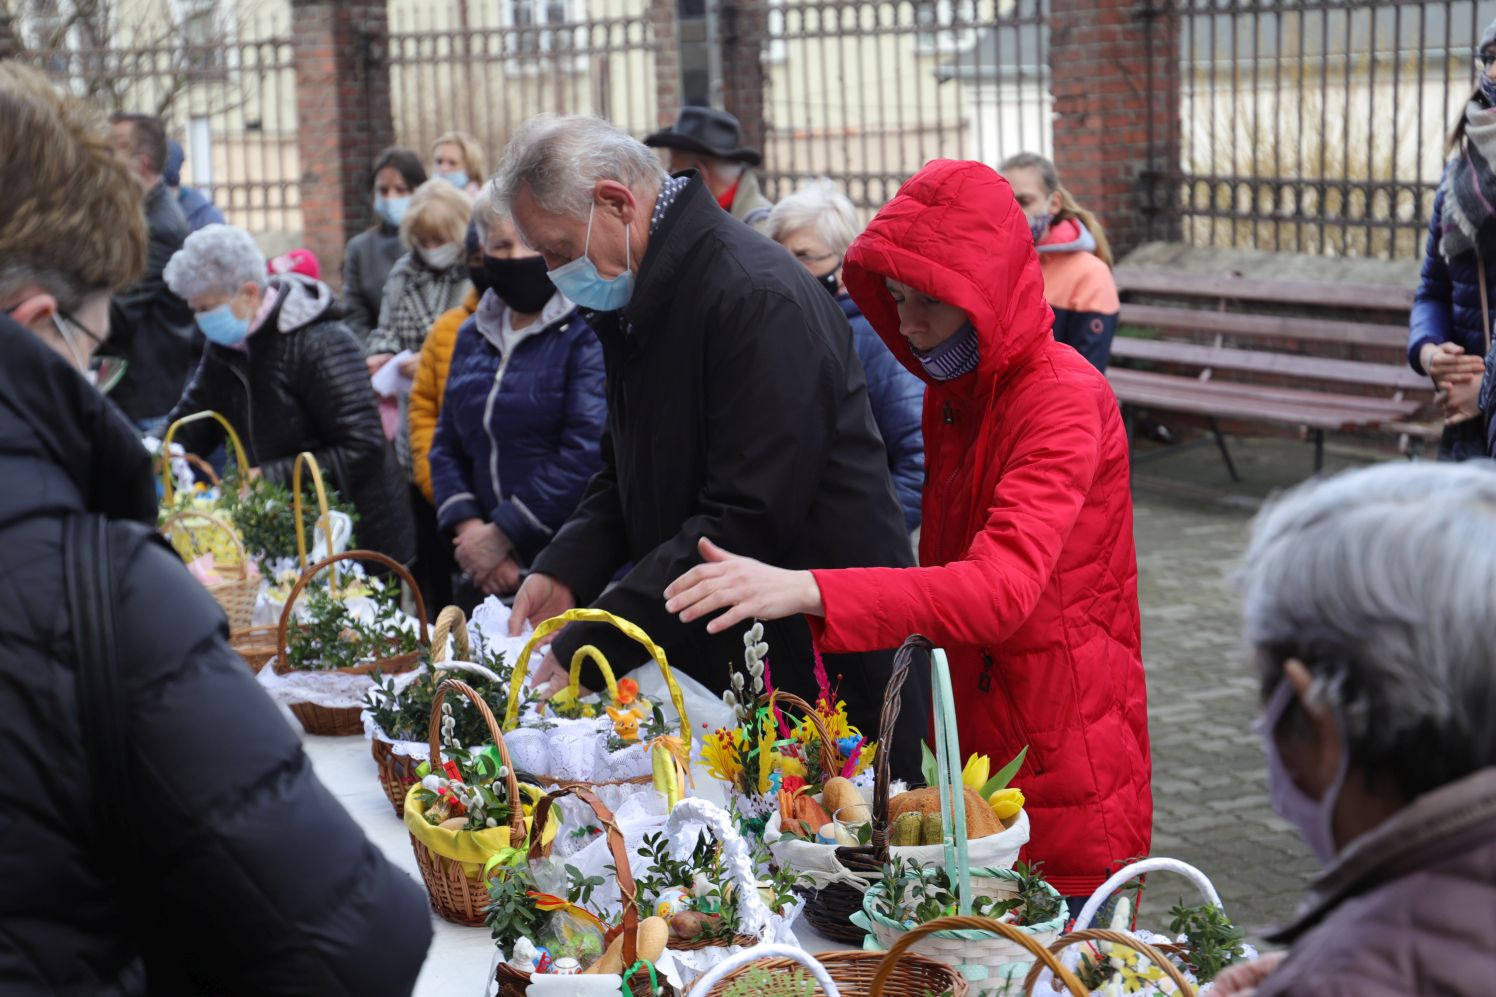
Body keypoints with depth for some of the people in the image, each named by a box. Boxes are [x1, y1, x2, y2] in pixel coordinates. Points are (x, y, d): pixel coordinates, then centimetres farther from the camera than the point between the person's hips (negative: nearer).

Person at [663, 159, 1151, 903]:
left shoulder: (1063, 400, -19)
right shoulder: (948, 393, 9)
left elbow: (1001, 588, -34)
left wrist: (807, 591, -44)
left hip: (1063, 776, -7)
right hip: (968, 747, 7)